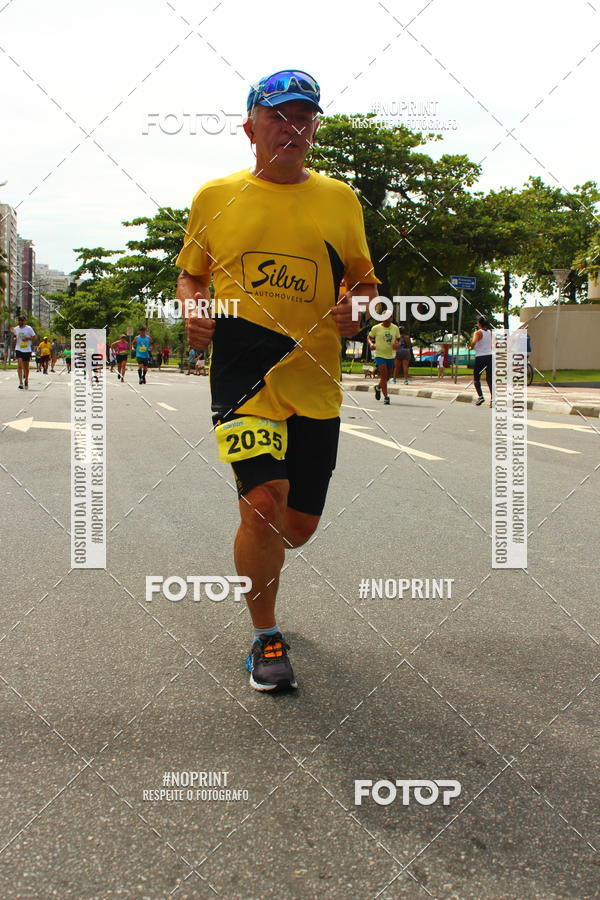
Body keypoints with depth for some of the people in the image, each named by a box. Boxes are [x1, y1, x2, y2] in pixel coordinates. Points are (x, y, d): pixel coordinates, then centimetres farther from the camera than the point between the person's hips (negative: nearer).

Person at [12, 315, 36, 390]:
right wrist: (15, 339, -4)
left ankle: (26, 380, 31)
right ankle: (21, 383, -17)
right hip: (18, 349, 1)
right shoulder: (16, 328, 6)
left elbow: (34, 337, -3)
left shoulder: (28, 328, -5)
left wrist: (27, 338, -17)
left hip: (27, 350, -1)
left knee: (26, 366, 10)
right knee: (19, 365, -14)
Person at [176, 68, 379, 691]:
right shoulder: (214, 198, 7)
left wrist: (357, 309, -7)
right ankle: (266, 639, 3)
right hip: (242, 373, -2)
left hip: (315, 383, 3)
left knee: (299, 523, 8)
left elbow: (365, 280, 16)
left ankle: (253, 567, 46)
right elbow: (190, 275, 19)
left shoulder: (339, 199, 9)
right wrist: (193, 311, -2)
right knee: (266, 501, -20)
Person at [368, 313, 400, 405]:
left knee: (387, 377, 14)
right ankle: (386, 397, -11)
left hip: (390, 355, 4)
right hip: (380, 355, -4)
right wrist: (371, 344, -14)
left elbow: (398, 339, 15)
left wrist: (397, 344, -8)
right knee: (384, 376, -15)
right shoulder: (376, 328, -5)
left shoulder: (395, 328, 4)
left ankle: (378, 387, 44)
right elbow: (369, 338, 7)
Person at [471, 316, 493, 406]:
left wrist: (471, 348, -6)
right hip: (490, 356, 5)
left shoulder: (478, 333, -9)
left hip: (480, 357, -5)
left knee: (476, 378, 7)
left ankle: (480, 396, -7)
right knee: (489, 378, 6)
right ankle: (492, 398, -4)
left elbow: (473, 342, -26)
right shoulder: (490, 332, 8)